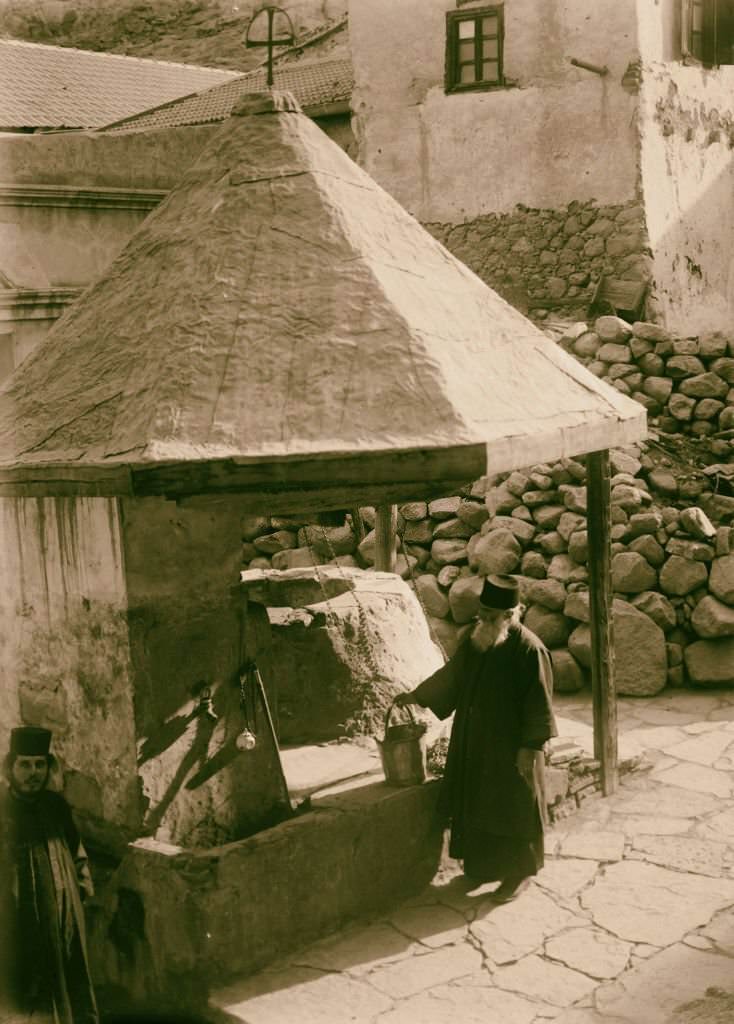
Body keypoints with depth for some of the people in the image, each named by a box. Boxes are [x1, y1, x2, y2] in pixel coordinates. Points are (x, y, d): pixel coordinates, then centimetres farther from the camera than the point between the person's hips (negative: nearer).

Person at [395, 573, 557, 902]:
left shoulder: (529, 649, -20)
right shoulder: (476, 638, 1)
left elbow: (539, 703, -17)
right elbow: (451, 674, 15)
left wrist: (530, 746, -17)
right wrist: (416, 696, 18)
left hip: (509, 747, -7)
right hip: (473, 742, 7)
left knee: (511, 810, 6)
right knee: (476, 806, 16)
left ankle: (519, 872, 22)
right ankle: (483, 863, 33)